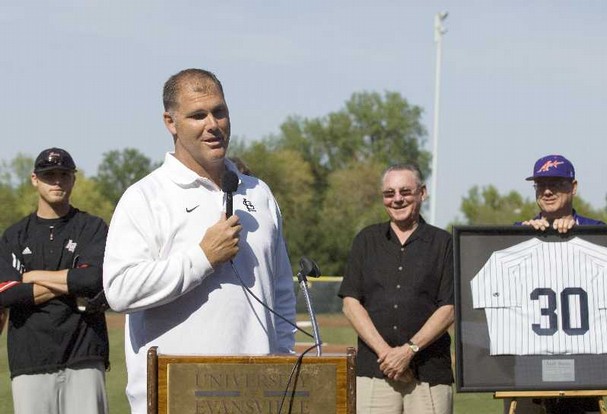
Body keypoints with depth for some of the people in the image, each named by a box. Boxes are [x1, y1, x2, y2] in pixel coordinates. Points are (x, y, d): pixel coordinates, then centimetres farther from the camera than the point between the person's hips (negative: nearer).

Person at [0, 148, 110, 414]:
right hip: (30, 361, 2)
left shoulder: (93, 229, 8)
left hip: (84, 357, -1)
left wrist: (35, 276, -3)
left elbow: (98, 278, -11)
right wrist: (72, 284, -6)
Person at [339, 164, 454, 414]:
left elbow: (449, 309, 1)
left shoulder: (442, 243, 9)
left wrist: (409, 350, -10)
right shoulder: (367, 240, 15)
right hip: (374, 370, 1)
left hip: (429, 374, -1)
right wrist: (384, 351, -6)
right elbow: (350, 304, 8)